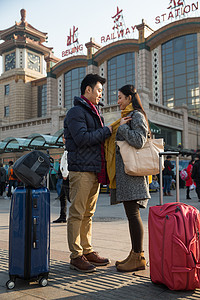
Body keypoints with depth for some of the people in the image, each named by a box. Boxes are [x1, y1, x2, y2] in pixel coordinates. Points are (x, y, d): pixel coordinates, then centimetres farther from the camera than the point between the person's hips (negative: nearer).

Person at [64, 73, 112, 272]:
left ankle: (87, 251, 20)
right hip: (81, 170, -9)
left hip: (95, 170, 9)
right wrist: (108, 130, -12)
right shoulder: (76, 112, -6)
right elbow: (82, 138, -19)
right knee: (77, 213, -4)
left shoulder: (94, 112, 24)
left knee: (88, 214, 12)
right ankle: (76, 256, 3)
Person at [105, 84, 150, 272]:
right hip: (123, 171, 10)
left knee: (132, 213, -8)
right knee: (131, 214, 10)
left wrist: (122, 127, -9)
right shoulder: (127, 117, 24)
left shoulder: (137, 116, -6)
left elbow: (139, 141, -19)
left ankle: (138, 258, -1)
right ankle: (135, 254, 16)